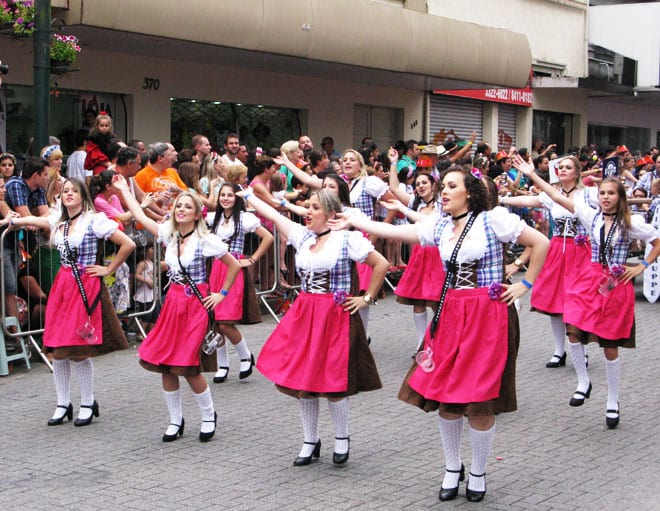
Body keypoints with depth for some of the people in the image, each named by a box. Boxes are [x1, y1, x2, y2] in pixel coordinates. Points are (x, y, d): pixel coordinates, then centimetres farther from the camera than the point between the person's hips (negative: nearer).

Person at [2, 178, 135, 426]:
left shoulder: (94, 220, -7)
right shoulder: (58, 221, 12)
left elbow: (128, 244, -11)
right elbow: (31, 220, 30)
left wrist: (108, 269, -6)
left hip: (85, 285, -6)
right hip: (62, 285, 6)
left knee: (79, 350, -8)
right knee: (57, 348, 5)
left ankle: (88, 404, 8)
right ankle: (63, 404, 17)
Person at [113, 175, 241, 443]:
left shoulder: (206, 240, -9)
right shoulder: (169, 233, 5)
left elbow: (234, 266, -2)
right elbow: (140, 216, 14)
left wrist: (221, 294, -2)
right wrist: (124, 189, 18)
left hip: (196, 304, -5)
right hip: (173, 302, 6)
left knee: (187, 366, -9)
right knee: (164, 364, 2)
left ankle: (209, 416, 12)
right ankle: (175, 420, 17)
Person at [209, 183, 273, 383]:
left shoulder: (244, 218, -4)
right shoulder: (216, 218, 14)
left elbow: (268, 237, -8)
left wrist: (252, 260, -7)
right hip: (216, 269, 6)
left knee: (225, 323, -13)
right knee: (214, 322, 2)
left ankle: (246, 357, 11)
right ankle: (222, 365, 17)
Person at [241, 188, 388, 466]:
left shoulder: (347, 239, -8)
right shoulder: (302, 236, 8)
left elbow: (381, 264, -6)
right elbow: (272, 214, 16)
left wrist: (366, 298, -5)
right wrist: (247, 194, 21)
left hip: (336, 316, -6)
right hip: (304, 315, 6)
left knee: (333, 383, -4)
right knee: (300, 380, 6)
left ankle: (342, 438, 19)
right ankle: (310, 441, 21)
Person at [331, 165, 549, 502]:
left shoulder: (493, 219, -8)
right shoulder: (440, 226, 8)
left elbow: (541, 242, -6)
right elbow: (394, 232, 9)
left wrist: (525, 285, -5)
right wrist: (354, 222, 8)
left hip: (488, 315, -5)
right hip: (450, 314, 5)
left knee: (479, 401, -1)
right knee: (444, 396, 8)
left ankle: (478, 473, 18)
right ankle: (452, 468, 26)